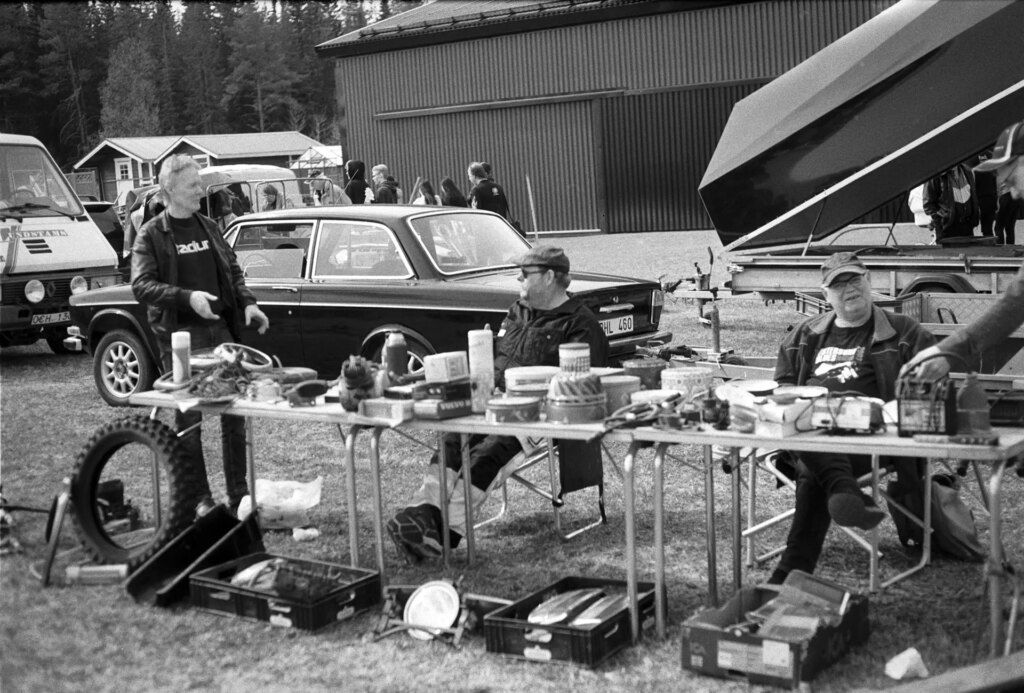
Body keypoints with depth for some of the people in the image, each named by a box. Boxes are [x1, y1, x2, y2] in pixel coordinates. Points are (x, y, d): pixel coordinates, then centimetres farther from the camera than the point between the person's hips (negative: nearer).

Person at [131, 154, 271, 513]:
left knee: (235, 411, 5)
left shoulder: (209, 227, 13)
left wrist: (247, 302, 1)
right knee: (188, 418, 1)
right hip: (180, 335, -4)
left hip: (221, 328, 5)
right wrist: (187, 297, -25)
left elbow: (233, 271, 19)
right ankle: (199, 498, 11)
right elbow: (141, 286, -12)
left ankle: (239, 493, 15)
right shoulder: (151, 235, -2)